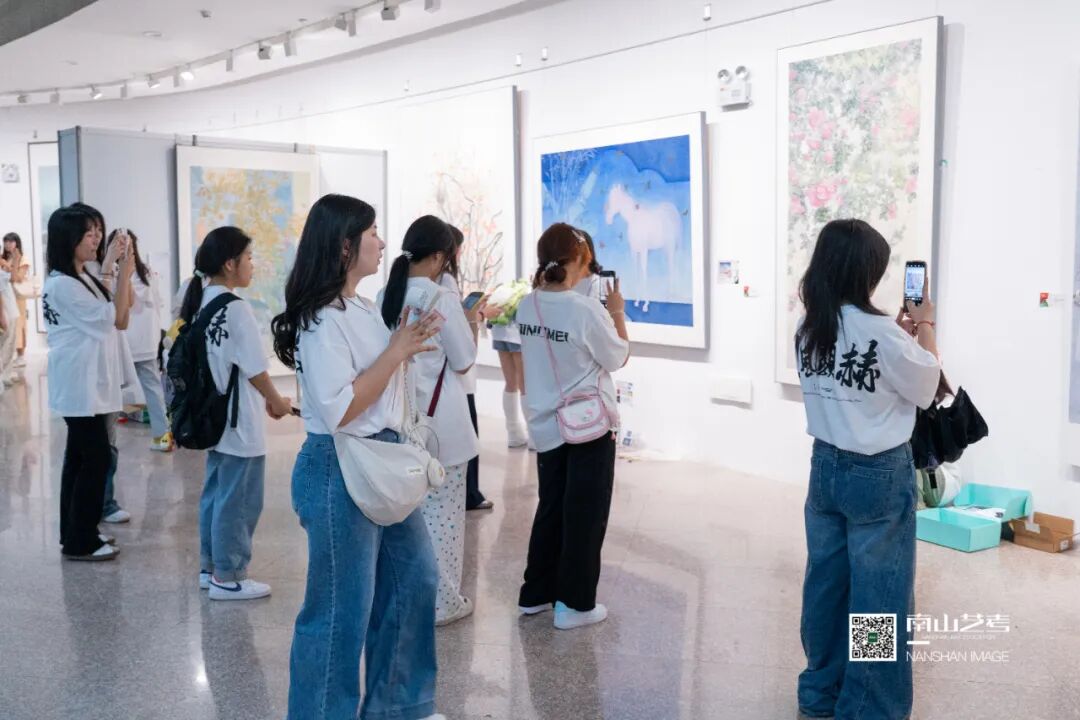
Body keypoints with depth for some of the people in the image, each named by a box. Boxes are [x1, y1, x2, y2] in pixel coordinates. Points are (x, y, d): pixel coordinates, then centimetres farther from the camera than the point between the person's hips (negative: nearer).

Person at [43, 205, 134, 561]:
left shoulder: (83, 279, 12)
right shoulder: (62, 284, -17)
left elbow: (119, 318, 8)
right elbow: (115, 317, -16)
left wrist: (119, 271, 2)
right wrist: (124, 274, -11)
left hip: (89, 383, 10)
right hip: (80, 386, -10)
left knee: (80, 457, 14)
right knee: (95, 458, -6)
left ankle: (75, 533, 22)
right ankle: (80, 542, 2)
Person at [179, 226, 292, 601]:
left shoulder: (202, 303, 7)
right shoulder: (235, 308, -19)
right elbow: (254, 369, -16)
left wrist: (263, 400, 16)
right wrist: (277, 402, 1)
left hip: (216, 416, 9)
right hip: (240, 422, -9)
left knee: (216, 493, 18)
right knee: (238, 500, 2)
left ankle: (211, 566, 28)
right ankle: (228, 577, 12)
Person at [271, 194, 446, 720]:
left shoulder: (364, 309, 9)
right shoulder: (323, 321, -18)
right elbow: (339, 410, -24)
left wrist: (410, 344, 8)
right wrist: (397, 351, -20)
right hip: (339, 471, -10)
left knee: (415, 577, 18)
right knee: (342, 606, 2)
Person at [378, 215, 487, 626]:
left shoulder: (386, 297, 3)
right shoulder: (443, 300, -15)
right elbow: (464, 362, -8)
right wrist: (473, 322, 6)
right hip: (439, 421, -6)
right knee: (441, 512, 4)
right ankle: (442, 601, 13)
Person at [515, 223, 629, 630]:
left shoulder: (528, 306, -1)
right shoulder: (586, 310, -21)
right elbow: (618, 358, -8)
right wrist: (617, 312, 3)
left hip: (547, 425, 6)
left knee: (551, 508, 19)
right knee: (585, 514, 5)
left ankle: (536, 593, 28)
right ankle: (574, 604, 12)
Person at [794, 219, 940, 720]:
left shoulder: (809, 331, 0)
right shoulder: (881, 333, -21)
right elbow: (925, 388, -4)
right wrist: (924, 329, 7)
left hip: (826, 466, 7)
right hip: (879, 474, -7)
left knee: (826, 582, 16)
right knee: (878, 594, 5)